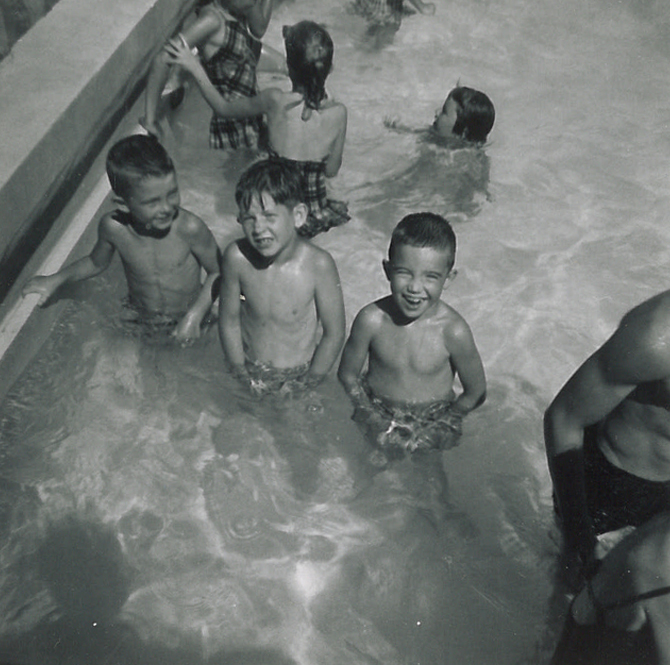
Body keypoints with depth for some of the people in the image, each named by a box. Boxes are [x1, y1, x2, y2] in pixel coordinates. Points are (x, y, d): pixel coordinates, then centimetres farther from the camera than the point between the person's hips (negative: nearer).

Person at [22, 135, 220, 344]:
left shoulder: (189, 228, -29)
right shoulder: (113, 228, -20)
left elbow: (218, 272, -15)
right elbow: (97, 262, 5)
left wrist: (195, 315, -22)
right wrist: (56, 279, 2)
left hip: (186, 321, -2)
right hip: (139, 323, 2)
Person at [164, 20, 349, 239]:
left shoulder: (275, 101, -20)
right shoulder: (338, 112, -17)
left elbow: (223, 108, -1)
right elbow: (332, 170, -2)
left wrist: (194, 67, 8)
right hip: (316, 212, 2)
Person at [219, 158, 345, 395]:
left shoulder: (318, 264, -23)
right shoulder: (236, 258, -18)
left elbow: (334, 334, -14)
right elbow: (229, 320, -6)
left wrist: (308, 382, -8)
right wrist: (241, 374, -3)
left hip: (299, 375, -1)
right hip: (251, 370, 2)